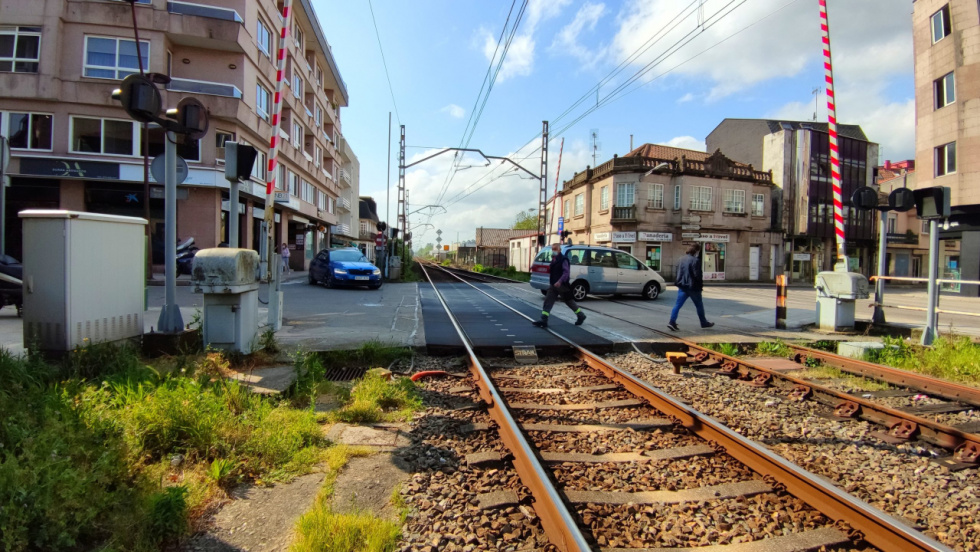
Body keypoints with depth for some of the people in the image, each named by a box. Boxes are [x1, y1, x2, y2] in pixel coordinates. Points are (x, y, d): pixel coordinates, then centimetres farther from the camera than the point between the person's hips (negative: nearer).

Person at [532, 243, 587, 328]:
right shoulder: (553, 260, 12)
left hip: (562, 285, -8)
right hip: (554, 285, 8)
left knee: (569, 301, 6)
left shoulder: (563, 259, -13)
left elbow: (566, 272, -21)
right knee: (548, 301, -2)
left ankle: (581, 316, 25)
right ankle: (544, 320, -6)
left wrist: (560, 281, -31)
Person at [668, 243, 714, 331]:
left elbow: (678, 273, 15)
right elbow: (697, 275, -16)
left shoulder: (682, 260, 10)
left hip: (682, 286, 6)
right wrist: (700, 284, -3)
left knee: (678, 304, 0)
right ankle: (704, 323, 26)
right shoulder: (695, 260, -13)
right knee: (699, 305, 12)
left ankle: (672, 322, -13)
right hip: (693, 287, -6)